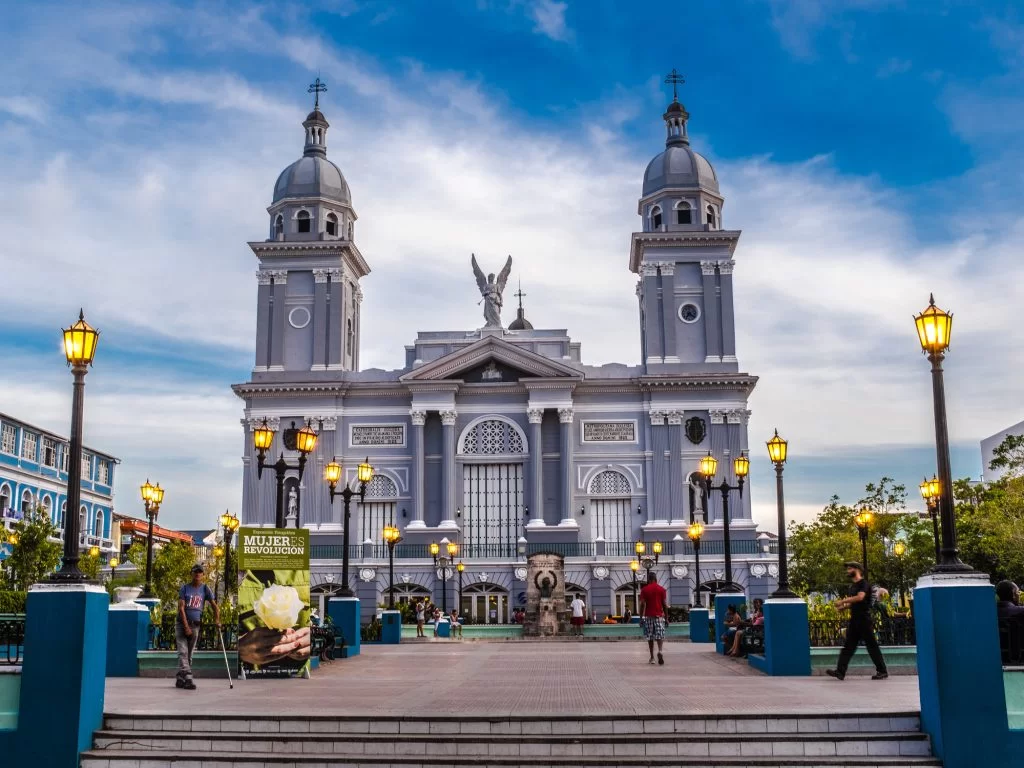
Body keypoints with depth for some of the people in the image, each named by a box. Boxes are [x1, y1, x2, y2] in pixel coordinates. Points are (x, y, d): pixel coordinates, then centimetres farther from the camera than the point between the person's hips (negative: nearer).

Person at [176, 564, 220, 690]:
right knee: (183, 652, -14)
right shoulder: (184, 588, 0)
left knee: (189, 655, 5)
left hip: (195, 625, 3)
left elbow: (214, 605, 2)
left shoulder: (205, 589, 6)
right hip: (182, 623, -3)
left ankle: (179, 679, 14)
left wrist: (217, 620, -15)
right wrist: (186, 626, -15)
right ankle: (187, 678, -24)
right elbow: (181, 608, -7)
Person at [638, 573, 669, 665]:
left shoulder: (644, 590, 1)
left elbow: (642, 604, -3)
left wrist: (641, 618, 1)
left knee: (650, 637, 7)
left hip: (648, 616, 0)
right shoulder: (662, 589, 2)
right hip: (659, 616, 0)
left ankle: (652, 658, 7)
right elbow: (665, 604, 1)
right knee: (659, 636, 3)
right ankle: (660, 651, -23)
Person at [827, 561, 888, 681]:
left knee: (871, 645, -2)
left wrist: (843, 601, -22)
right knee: (848, 645, 2)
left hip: (864, 619, -8)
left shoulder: (863, 583, -9)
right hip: (854, 619, 8)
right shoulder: (853, 586, 18)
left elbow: (860, 597, -26)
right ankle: (840, 671, -3)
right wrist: (844, 607, 5)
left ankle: (882, 671, 7)